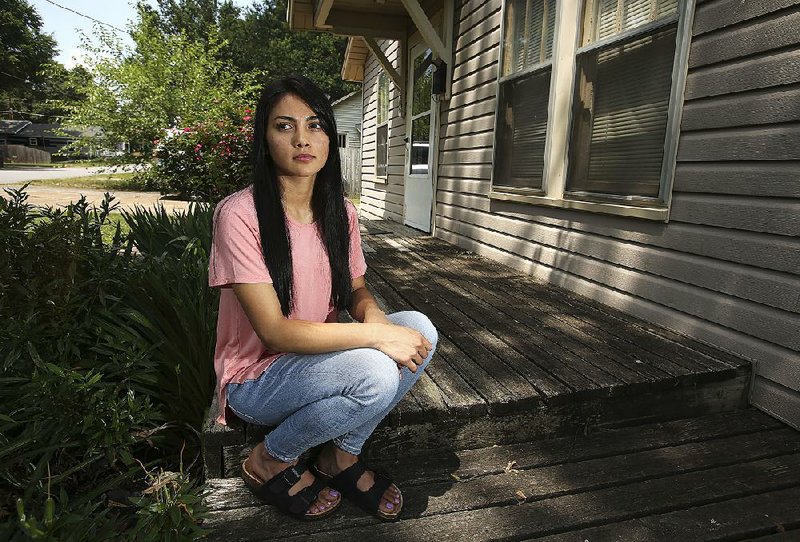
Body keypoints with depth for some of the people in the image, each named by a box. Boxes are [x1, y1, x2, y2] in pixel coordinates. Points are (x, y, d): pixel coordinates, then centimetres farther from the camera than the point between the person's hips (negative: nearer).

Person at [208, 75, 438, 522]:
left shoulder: (341, 212, -1)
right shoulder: (239, 214, -21)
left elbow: (356, 289, 8)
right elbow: (274, 331, -24)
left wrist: (372, 314, -17)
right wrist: (378, 337, -28)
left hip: (320, 357, 6)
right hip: (256, 375, -6)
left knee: (420, 329, -15)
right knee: (374, 374, -30)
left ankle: (342, 456, 2)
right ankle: (270, 460, -1)